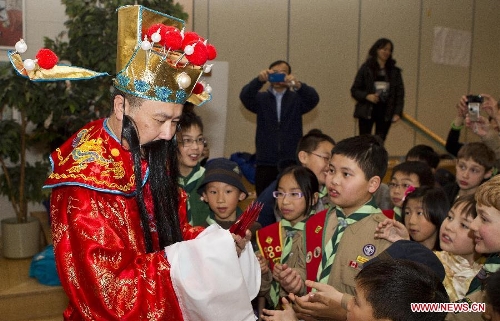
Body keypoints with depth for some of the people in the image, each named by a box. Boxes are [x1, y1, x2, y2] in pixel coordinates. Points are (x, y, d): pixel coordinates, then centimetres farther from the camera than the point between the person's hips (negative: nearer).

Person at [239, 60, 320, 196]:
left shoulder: (297, 98, 9)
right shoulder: (261, 98, 9)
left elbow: (313, 98, -11)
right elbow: (245, 96, -11)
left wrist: (297, 84, -32)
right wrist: (259, 80, -31)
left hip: (291, 162, 0)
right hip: (265, 162, 1)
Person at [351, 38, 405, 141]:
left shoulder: (395, 71, 7)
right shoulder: (366, 68, 1)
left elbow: (400, 93, 6)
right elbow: (354, 90, 2)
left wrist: (398, 112, -4)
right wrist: (366, 96, -16)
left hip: (385, 113, 2)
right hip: (367, 112, -2)